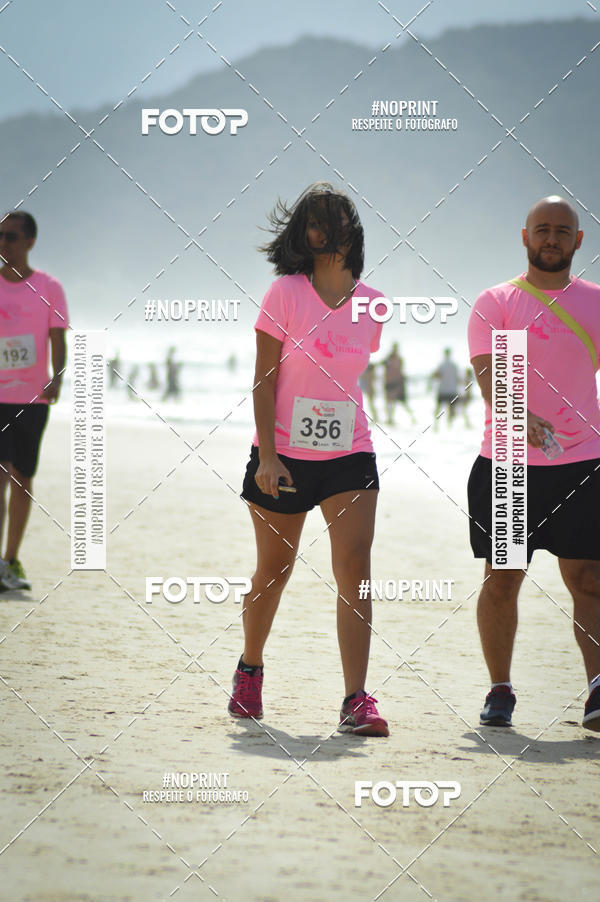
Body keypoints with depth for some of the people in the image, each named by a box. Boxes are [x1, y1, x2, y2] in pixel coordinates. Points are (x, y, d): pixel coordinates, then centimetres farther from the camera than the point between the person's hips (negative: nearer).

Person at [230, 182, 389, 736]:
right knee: (273, 571, 10)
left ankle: (356, 701, -15)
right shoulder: (285, 294, -6)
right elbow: (265, 380, -7)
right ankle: (250, 671, 36)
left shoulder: (372, 305, 4)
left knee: (355, 568, -12)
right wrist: (267, 455, -14)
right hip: (283, 455, -2)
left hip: (349, 454, 2)